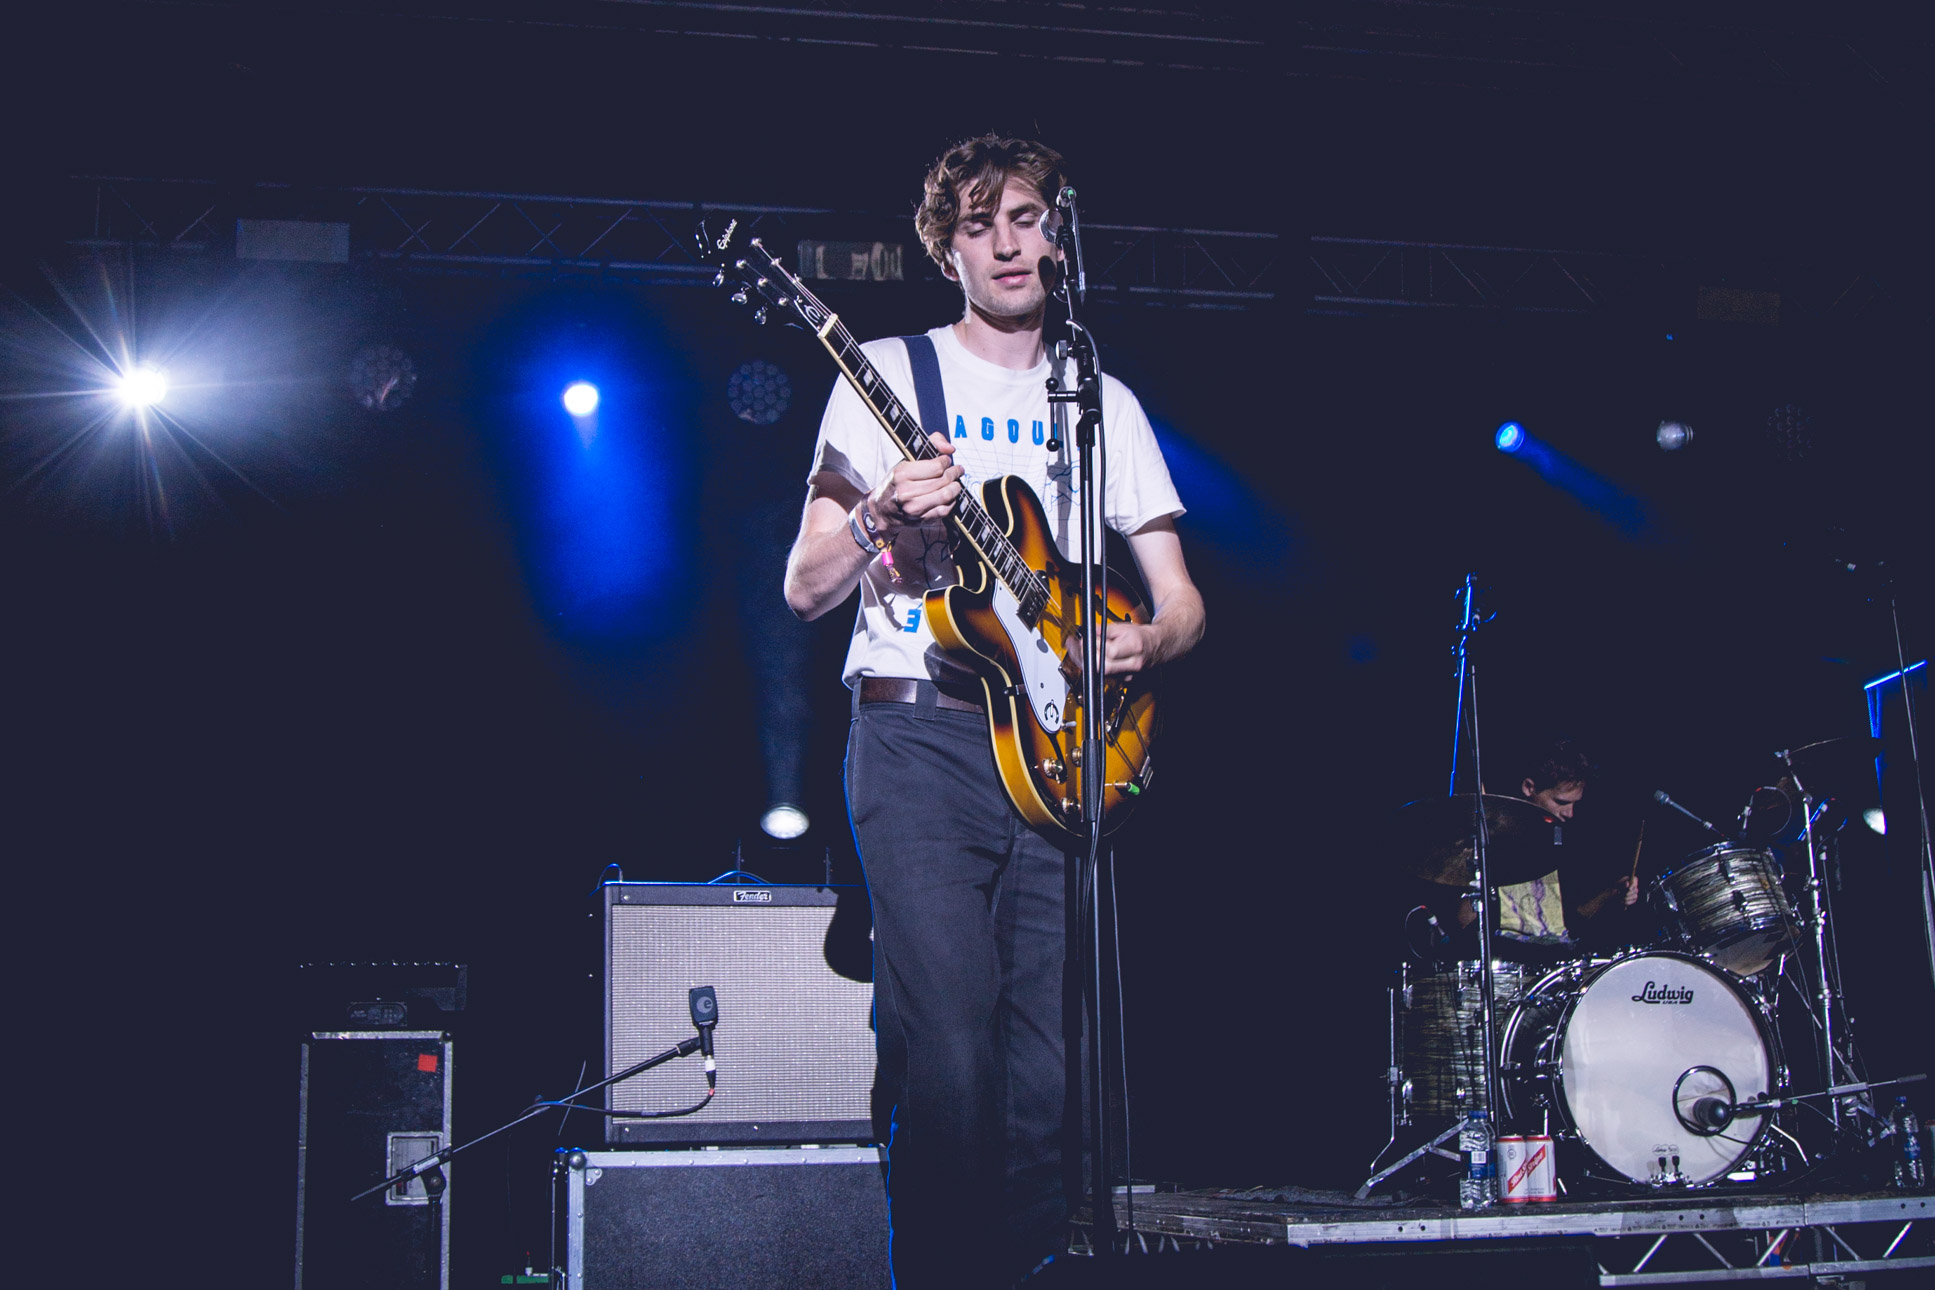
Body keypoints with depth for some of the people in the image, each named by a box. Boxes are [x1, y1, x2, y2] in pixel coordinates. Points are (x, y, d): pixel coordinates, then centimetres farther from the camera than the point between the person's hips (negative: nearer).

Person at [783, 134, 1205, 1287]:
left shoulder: (1105, 403, 18)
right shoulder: (889, 375, 9)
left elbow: (1181, 597, 17)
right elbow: (805, 590, 5)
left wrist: (1143, 642, -6)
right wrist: (881, 520, -15)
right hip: (920, 729, -3)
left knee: (1050, 1067, -1)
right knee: (949, 1052, -13)